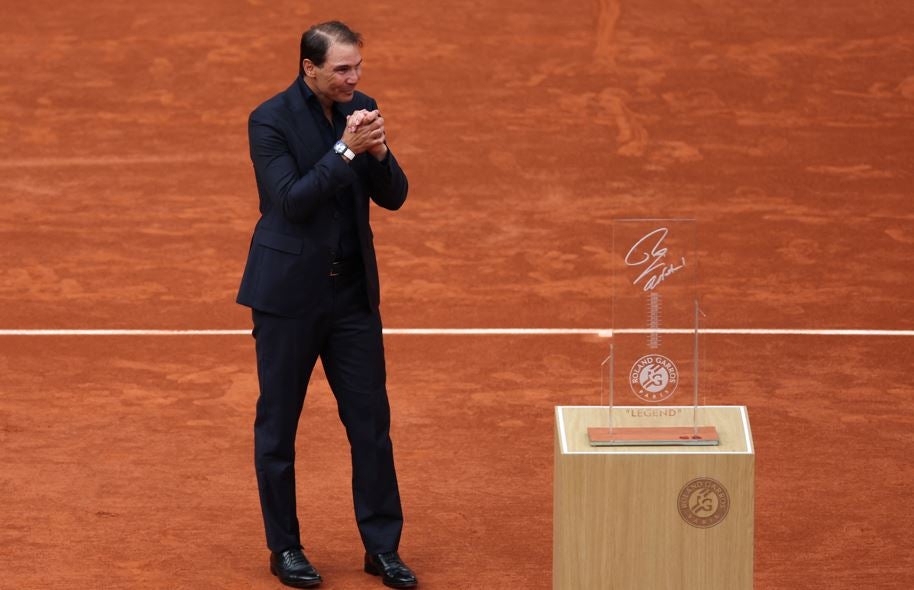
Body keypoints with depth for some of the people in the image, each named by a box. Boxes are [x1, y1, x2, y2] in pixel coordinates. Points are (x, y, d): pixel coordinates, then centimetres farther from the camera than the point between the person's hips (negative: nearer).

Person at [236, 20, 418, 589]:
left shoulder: (360, 109, 4)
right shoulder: (271, 120, -12)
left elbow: (394, 197, 4)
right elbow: (291, 201, -20)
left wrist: (379, 152, -15)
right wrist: (345, 150, -25)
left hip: (353, 291, 5)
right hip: (289, 292, -5)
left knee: (371, 420, 5)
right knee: (278, 424, 6)